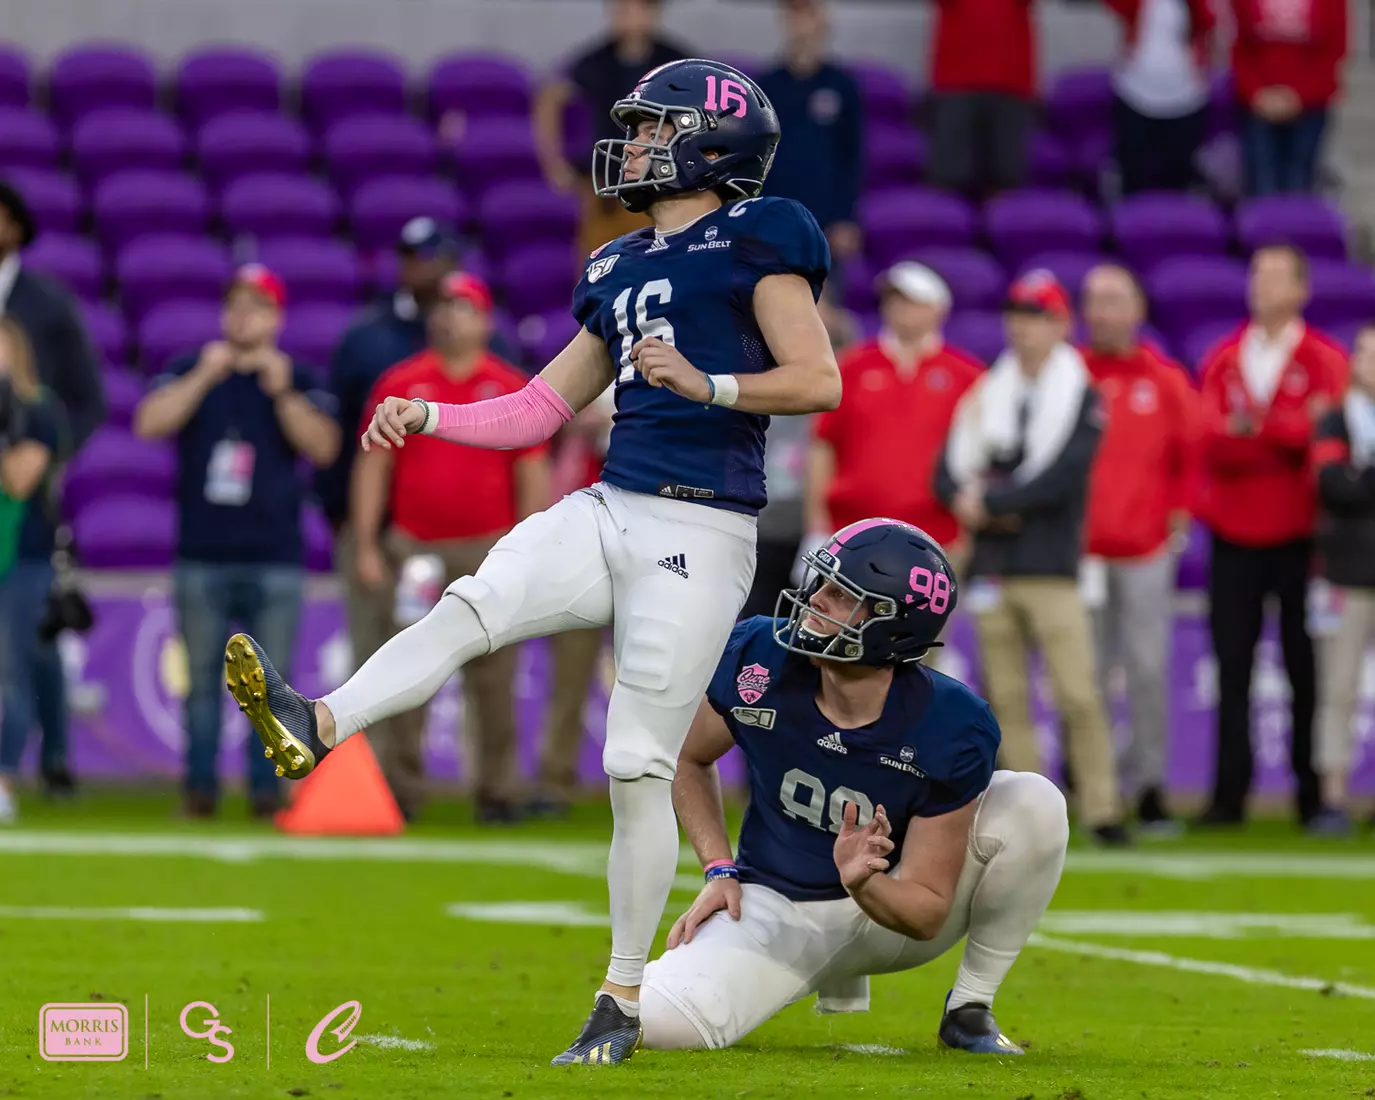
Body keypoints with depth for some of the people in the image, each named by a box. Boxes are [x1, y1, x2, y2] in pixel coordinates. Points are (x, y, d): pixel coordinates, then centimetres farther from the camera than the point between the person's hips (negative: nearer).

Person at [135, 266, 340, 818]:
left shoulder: (299, 382, 9)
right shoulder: (190, 373, 10)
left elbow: (323, 448, -5)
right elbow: (149, 424, -6)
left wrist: (281, 393, -14)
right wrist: (205, 377, -12)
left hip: (275, 560, -1)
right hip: (201, 559, 1)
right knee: (202, 678, 0)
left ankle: (266, 788, 2)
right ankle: (200, 786, 6)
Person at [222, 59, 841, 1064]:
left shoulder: (756, 240, -2)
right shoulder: (620, 271, 20)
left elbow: (820, 380, -9)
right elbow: (539, 409, 23)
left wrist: (704, 384, -20)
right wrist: (427, 416, 11)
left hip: (701, 535, -6)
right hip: (610, 515, 6)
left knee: (639, 766, -6)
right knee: (471, 609, -21)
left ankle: (624, 1000, 3)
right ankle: (317, 729, -40)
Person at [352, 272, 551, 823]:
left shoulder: (511, 389, 7)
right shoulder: (400, 384, 7)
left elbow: (533, 474, 8)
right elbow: (373, 466, 7)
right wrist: (366, 547, 1)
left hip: (489, 549, 0)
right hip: (414, 547, 0)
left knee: (492, 676, -1)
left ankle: (496, 791, 4)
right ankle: (400, 791, 2)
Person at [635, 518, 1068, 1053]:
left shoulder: (949, 727, -25)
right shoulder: (756, 660, -18)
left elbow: (927, 913, -20)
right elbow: (689, 758, 5)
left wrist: (861, 884, -41)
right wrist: (719, 870, -7)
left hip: (891, 909, -2)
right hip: (776, 908, 2)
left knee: (1035, 803, -28)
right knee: (660, 1019, -27)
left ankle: (971, 1007, -7)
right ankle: (833, 977, 9)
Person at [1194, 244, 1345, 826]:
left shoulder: (1322, 359, 3)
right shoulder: (1224, 359, 10)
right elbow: (1209, 438, -3)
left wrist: (1252, 426, -24)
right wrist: (1288, 430, -20)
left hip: (1298, 533, -2)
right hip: (1233, 534, 2)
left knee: (1304, 667, 1)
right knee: (1232, 664, -1)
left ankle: (1312, 793, 7)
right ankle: (1230, 793, 2)